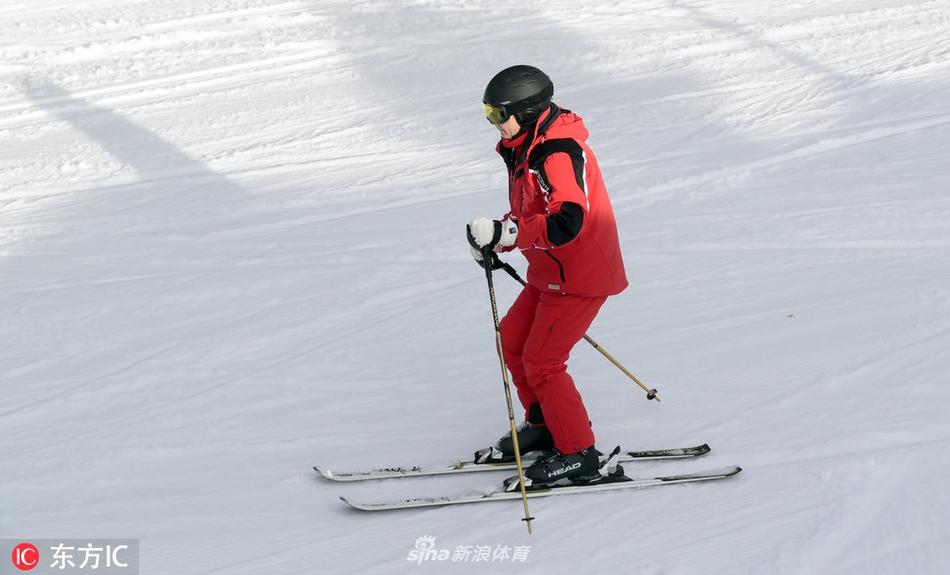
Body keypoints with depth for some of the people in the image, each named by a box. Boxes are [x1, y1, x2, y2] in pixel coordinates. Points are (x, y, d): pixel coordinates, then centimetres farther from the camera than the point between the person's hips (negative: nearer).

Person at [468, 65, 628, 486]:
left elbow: (565, 223, -35)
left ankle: (578, 454, 6)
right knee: (513, 340, 15)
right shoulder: (528, 147, 8)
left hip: (579, 277, -10)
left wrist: (502, 233, -35)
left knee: (541, 362, -6)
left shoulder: (558, 154, -25)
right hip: (550, 273, 10)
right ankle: (544, 426, 30)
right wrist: (496, 240, 5)